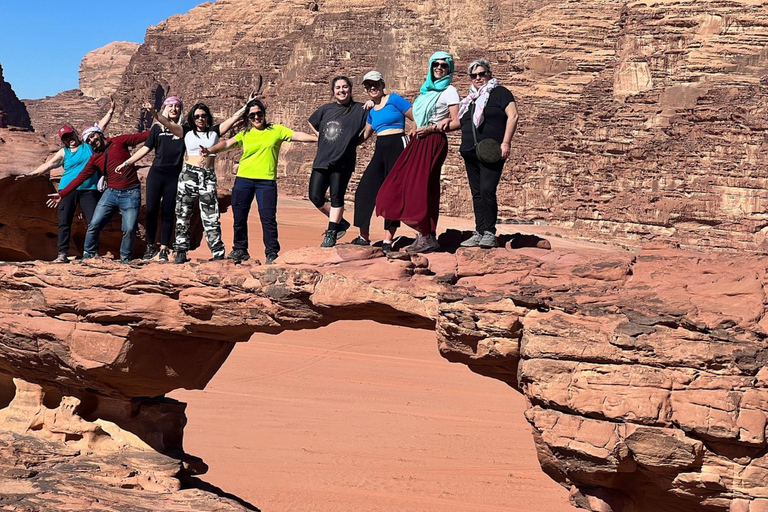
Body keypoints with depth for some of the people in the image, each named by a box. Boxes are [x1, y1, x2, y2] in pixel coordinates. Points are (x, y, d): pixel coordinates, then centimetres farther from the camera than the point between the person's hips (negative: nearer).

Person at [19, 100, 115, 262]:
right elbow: (49, 165, 2)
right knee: (64, 223, -4)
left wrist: (111, 110, 6)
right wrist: (32, 173, -11)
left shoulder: (88, 145, 11)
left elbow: (101, 126, 11)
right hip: (68, 190, 1)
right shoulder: (63, 153, 11)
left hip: (89, 190, -1)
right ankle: (62, 254, -3)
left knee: (92, 222, -6)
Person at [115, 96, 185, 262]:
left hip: (174, 175, -1)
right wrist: (126, 163, 8)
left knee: (168, 213, 2)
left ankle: (164, 249, 8)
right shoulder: (157, 128, 10)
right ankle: (150, 246, 12)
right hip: (156, 173, 1)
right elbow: (145, 149, 11)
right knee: (151, 210, -1)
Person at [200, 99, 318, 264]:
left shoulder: (276, 130, 6)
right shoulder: (245, 134, 10)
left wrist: (318, 138, -9)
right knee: (239, 217, 7)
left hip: (266, 181, -3)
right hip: (243, 179, 3)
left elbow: (297, 135, 1)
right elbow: (227, 143, 0)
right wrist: (210, 150, -16)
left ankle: (272, 253, 2)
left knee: (268, 218, -7)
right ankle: (240, 250, 21)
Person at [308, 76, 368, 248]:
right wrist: (324, 139, 16)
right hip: (322, 159, 5)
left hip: (343, 161, -5)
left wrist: (353, 141, -11)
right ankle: (340, 222, 20)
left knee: (336, 197, -4)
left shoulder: (359, 109, 0)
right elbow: (312, 124, 28)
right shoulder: (326, 109, 13)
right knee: (315, 197, 2)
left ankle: (331, 233, 5)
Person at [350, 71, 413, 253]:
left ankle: (388, 241, -4)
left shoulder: (394, 99, -1)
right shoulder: (372, 111, 19)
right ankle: (364, 237, 12)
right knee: (364, 190, 1)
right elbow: (365, 134, 30)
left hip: (397, 146, -7)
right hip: (380, 150, 7)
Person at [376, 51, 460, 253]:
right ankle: (424, 233, 6)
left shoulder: (449, 91, -2)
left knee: (421, 187, -11)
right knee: (404, 185, 3)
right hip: (418, 142, 8)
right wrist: (416, 130, 7)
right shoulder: (427, 90, 20)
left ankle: (428, 237, -6)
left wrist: (432, 128, -15)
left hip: (433, 143, -8)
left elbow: (456, 123, -9)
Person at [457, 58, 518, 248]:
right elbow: (462, 123, 31)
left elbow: (513, 116, -10)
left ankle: (489, 233, -11)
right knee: (476, 193, 7)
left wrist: (505, 143, -18)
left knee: (487, 190, -17)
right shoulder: (470, 100, 21)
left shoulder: (499, 93, 0)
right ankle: (479, 233, 10)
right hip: (470, 153, 7)